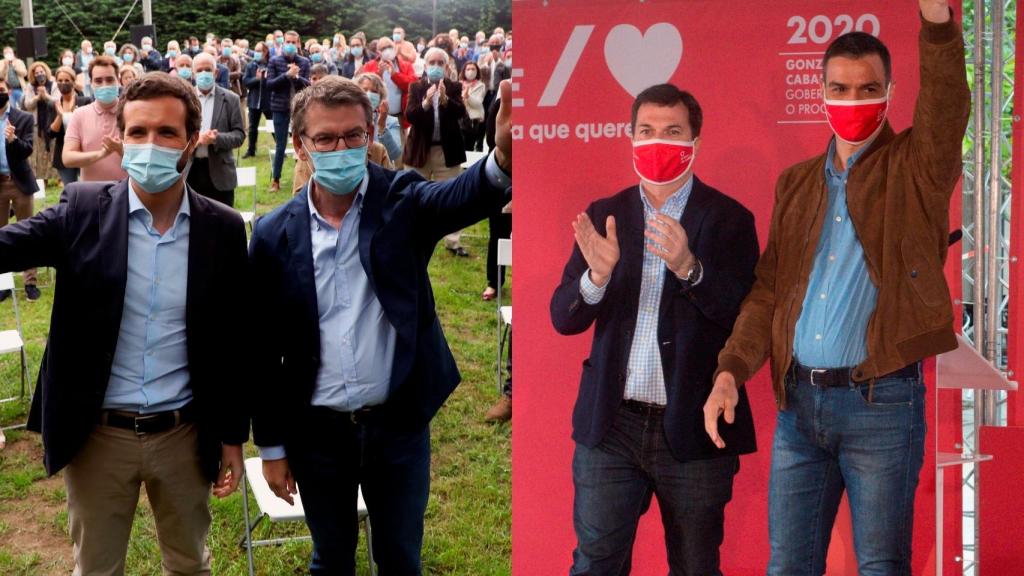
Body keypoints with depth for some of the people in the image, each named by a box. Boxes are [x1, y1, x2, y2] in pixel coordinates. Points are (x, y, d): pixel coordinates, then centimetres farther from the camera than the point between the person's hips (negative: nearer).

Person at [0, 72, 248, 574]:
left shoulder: (223, 229, -4)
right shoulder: (83, 210, -6)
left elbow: (233, 341, 1)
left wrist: (233, 436, 4)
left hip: (184, 434, 1)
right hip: (98, 435, 0)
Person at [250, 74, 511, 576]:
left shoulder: (401, 203, -7)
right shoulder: (275, 235, -5)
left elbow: (465, 197, -30)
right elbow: (264, 350, 0)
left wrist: (504, 157, -53)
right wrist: (271, 445, 2)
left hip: (398, 424, 0)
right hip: (316, 432, 1)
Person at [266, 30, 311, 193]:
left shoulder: (304, 62, 3)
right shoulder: (274, 61, 0)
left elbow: (307, 85, -3)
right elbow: (269, 84, -8)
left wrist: (296, 76, -21)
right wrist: (287, 75, -19)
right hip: (280, 108, -1)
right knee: (280, 145, 3)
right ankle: (275, 180, 11)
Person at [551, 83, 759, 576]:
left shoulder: (728, 219, -2)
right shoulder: (603, 216, 6)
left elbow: (748, 318, -12)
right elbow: (564, 318, 2)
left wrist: (689, 268, -29)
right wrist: (597, 275, -19)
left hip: (693, 429, -2)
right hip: (611, 425, 2)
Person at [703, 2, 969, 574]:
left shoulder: (915, 168, 2)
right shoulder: (795, 184, 14)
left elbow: (946, 100, -18)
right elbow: (770, 288, 12)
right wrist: (731, 370, -1)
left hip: (881, 400, -4)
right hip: (799, 400, 4)